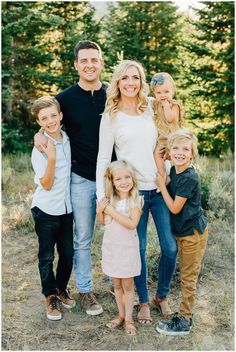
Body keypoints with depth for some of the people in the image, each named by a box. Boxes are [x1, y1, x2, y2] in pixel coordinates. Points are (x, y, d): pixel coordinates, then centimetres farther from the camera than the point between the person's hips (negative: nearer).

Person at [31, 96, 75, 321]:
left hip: (66, 207, 5)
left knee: (67, 253, 13)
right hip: (46, 210, -5)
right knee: (46, 256, 8)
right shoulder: (40, 149, -16)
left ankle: (61, 289, 36)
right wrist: (51, 158, -28)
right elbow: (46, 185, -19)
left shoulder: (68, 140, 1)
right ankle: (51, 296, 27)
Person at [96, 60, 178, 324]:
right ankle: (143, 301, 26)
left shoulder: (152, 109, 8)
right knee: (138, 249, 5)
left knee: (170, 247, 4)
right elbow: (103, 158, -1)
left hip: (160, 186, 3)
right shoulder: (110, 116, -1)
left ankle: (162, 296, 27)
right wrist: (101, 196, -7)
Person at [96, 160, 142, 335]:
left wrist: (112, 211, -23)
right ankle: (121, 315, 30)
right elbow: (103, 222, 8)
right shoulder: (110, 199, -1)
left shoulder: (135, 199, -13)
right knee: (117, 284, 16)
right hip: (111, 245, 4)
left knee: (128, 284, 7)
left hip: (127, 247, -4)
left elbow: (132, 224, -23)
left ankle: (128, 319, 19)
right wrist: (99, 211, -13)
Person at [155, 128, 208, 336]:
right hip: (182, 231, 8)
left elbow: (175, 208, -19)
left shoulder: (189, 178, -24)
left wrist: (161, 185, -13)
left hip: (194, 232, -8)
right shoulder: (174, 171, 1)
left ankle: (184, 321, 15)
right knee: (185, 275, 18)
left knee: (188, 277, 3)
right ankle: (184, 315, 31)